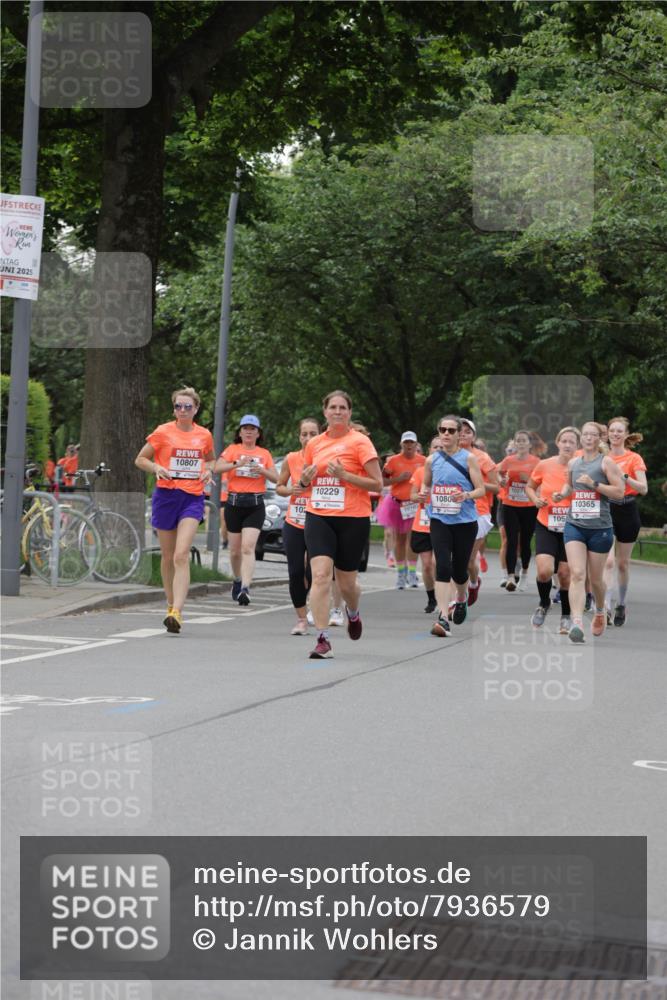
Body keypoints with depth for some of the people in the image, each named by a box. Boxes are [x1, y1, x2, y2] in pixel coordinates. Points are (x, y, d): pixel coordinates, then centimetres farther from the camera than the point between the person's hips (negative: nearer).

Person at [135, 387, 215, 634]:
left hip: (192, 498, 0)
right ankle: (171, 605, 27)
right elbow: (140, 459, 6)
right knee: (168, 556, 9)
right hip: (166, 495, 0)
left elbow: (210, 458, 26)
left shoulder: (204, 435, 7)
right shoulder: (163, 432, 0)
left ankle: (176, 613, -23)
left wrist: (208, 470, 4)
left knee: (181, 555, -16)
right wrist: (156, 468, -14)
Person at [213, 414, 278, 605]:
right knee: (235, 550, 9)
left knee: (248, 547, -16)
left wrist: (262, 470, -12)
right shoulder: (232, 449, 6)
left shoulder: (264, 454, 11)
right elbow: (217, 468, -9)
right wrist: (238, 463, -24)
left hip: (255, 505, -1)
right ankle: (237, 580, 33)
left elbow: (276, 478, 7)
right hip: (234, 503, 1)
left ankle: (245, 588, -25)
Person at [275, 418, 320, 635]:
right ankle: (301, 619, 10)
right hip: (293, 525, 2)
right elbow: (279, 486, 12)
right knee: (295, 572, -2)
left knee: (312, 573, -10)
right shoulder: (291, 459, 2)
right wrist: (290, 490, -9)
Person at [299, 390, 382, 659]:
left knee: (346, 583, 8)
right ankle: (322, 639, -14)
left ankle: (353, 613, 44)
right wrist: (306, 477, -2)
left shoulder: (359, 442, -4)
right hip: (318, 517, 3)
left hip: (353, 519, -3)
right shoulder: (314, 444, 9)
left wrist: (344, 475, -18)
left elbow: (377, 484, -7)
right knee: (320, 576, -15)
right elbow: (304, 482, 22)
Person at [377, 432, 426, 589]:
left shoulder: (423, 461, 1)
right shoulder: (393, 461, -2)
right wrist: (398, 478, -16)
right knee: (399, 539, 9)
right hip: (397, 504, 1)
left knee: (412, 537, -11)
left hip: (415, 504, -1)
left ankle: (412, 573, -7)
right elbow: (382, 481, -3)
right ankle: (401, 573, 20)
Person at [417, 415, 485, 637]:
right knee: (443, 567, -15)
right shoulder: (432, 460, 6)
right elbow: (426, 484, 22)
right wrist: (423, 493, 0)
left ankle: (462, 598, 44)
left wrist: (467, 495, -22)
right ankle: (442, 619, -20)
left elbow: (481, 489, -2)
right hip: (439, 521, 1)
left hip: (465, 521, -1)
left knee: (459, 569, 9)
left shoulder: (468, 458, -2)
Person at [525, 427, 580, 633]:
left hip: (571, 528, 0)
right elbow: (529, 487, 12)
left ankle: (566, 616, 26)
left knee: (565, 574, 3)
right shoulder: (544, 465, -5)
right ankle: (544, 604, 16)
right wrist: (535, 499, -8)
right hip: (546, 526, 0)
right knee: (544, 570, -15)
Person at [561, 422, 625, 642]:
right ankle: (577, 623, -24)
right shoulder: (573, 463, 11)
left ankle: (600, 612, 39)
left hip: (600, 527, -2)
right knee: (577, 574, -15)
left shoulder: (606, 462, -3)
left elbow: (620, 492, -9)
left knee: (596, 578, 10)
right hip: (574, 525, 2)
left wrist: (594, 484, -17)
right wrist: (562, 493, 9)